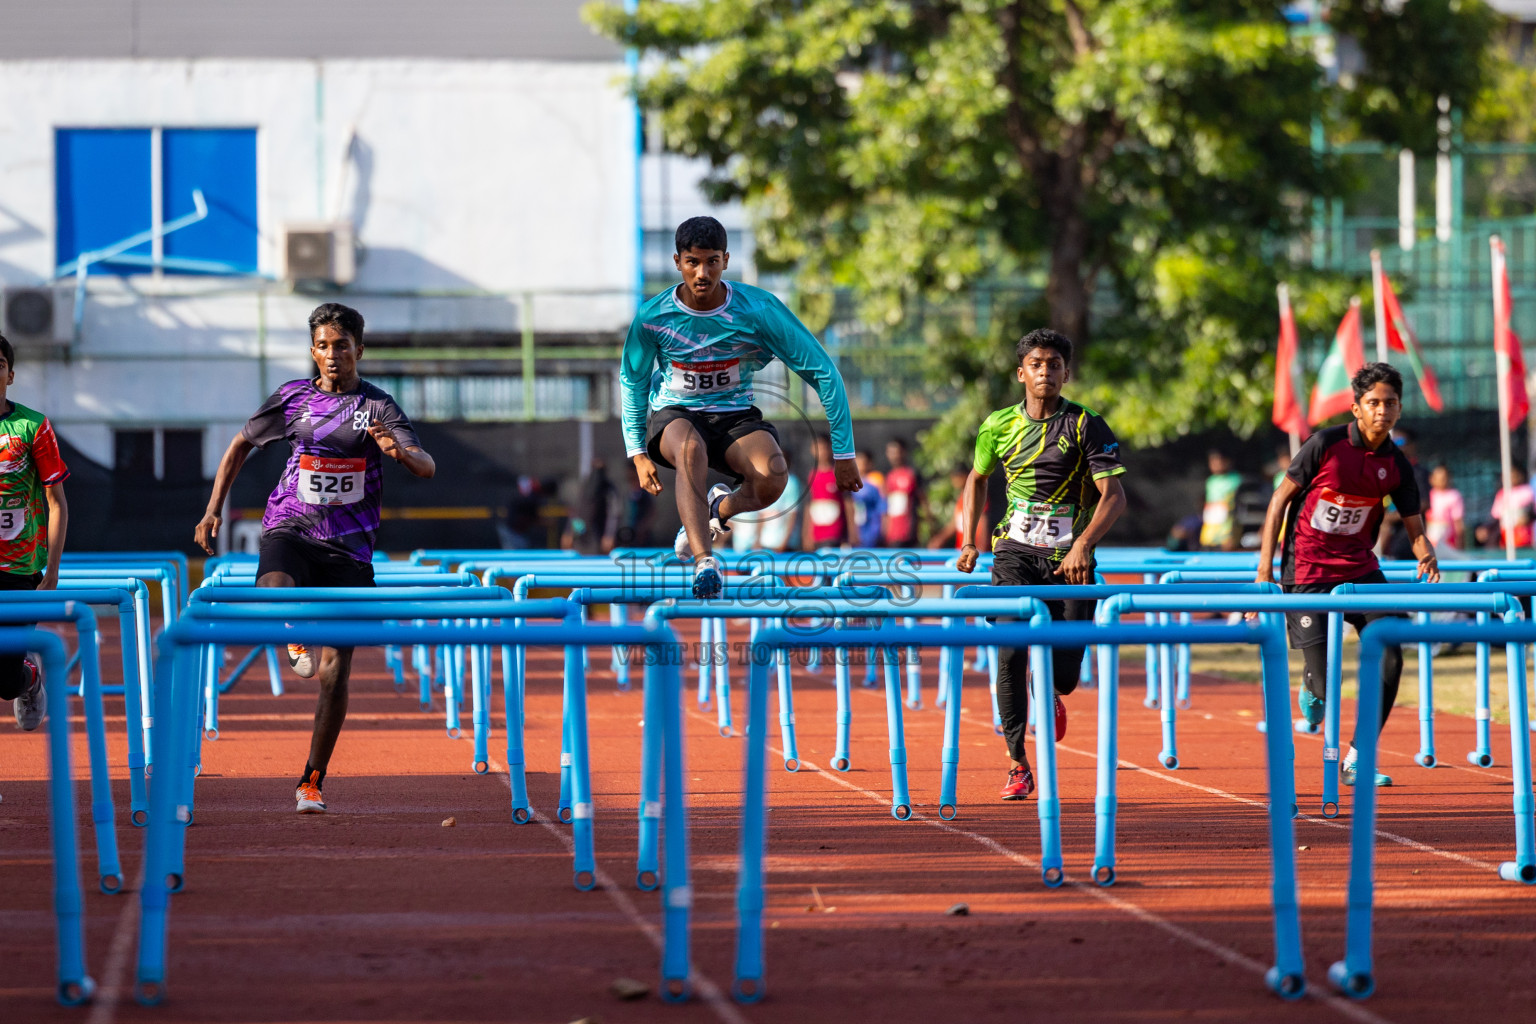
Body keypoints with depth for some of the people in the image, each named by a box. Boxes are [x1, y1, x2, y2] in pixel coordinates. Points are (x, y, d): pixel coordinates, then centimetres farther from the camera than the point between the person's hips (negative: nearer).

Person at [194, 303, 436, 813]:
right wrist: (213, 508, 12)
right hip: (289, 528, 1)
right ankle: (295, 636, -6)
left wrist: (400, 451, -36)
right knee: (275, 594, -39)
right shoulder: (292, 397, 6)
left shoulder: (378, 406, -1)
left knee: (334, 675, -2)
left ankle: (312, 780, 12)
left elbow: (427, 468, -13)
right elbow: (241, 444, 20)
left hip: (349, 549, -1)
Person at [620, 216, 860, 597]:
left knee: (773, 477, -32)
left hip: (736, 416, 1)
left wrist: (843, 452, -11)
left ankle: (721, 507, 5)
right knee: (690, 449, -39)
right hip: (675, 416, -1)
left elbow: (824, 372, -10)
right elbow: (632, 381, 8)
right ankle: (704, 561, -44)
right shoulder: (652, 318, -12)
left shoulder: (759, 309, -16)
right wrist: (638, 453, 2)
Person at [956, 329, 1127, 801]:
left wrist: (1083, 545, -24)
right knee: (1012, 652, -19)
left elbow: (1114, 495, -9)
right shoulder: (999, 426, 5)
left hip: (1069, 559, -1)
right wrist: (968, 542, 17)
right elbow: (977, 478, 24)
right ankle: (1018, 765, -10)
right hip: (1016, 551, 1)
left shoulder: (1087, 426, -4)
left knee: (1064, 673, -3)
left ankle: (1051, 693, 38)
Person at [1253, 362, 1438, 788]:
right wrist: (1265, 568, -9)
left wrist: (1426, 557, -20)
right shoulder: (1326, 444, -13)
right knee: (1327, 683, -9)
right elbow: (1280, 499, -5)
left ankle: (1356, 760, 1)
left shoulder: (1396, 464, -2)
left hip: (1360, 569, 4)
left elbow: (1415, 527, 5)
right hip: (1308, 571, -4)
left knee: (1390, 658, -12)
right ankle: (1311, 685, 33)